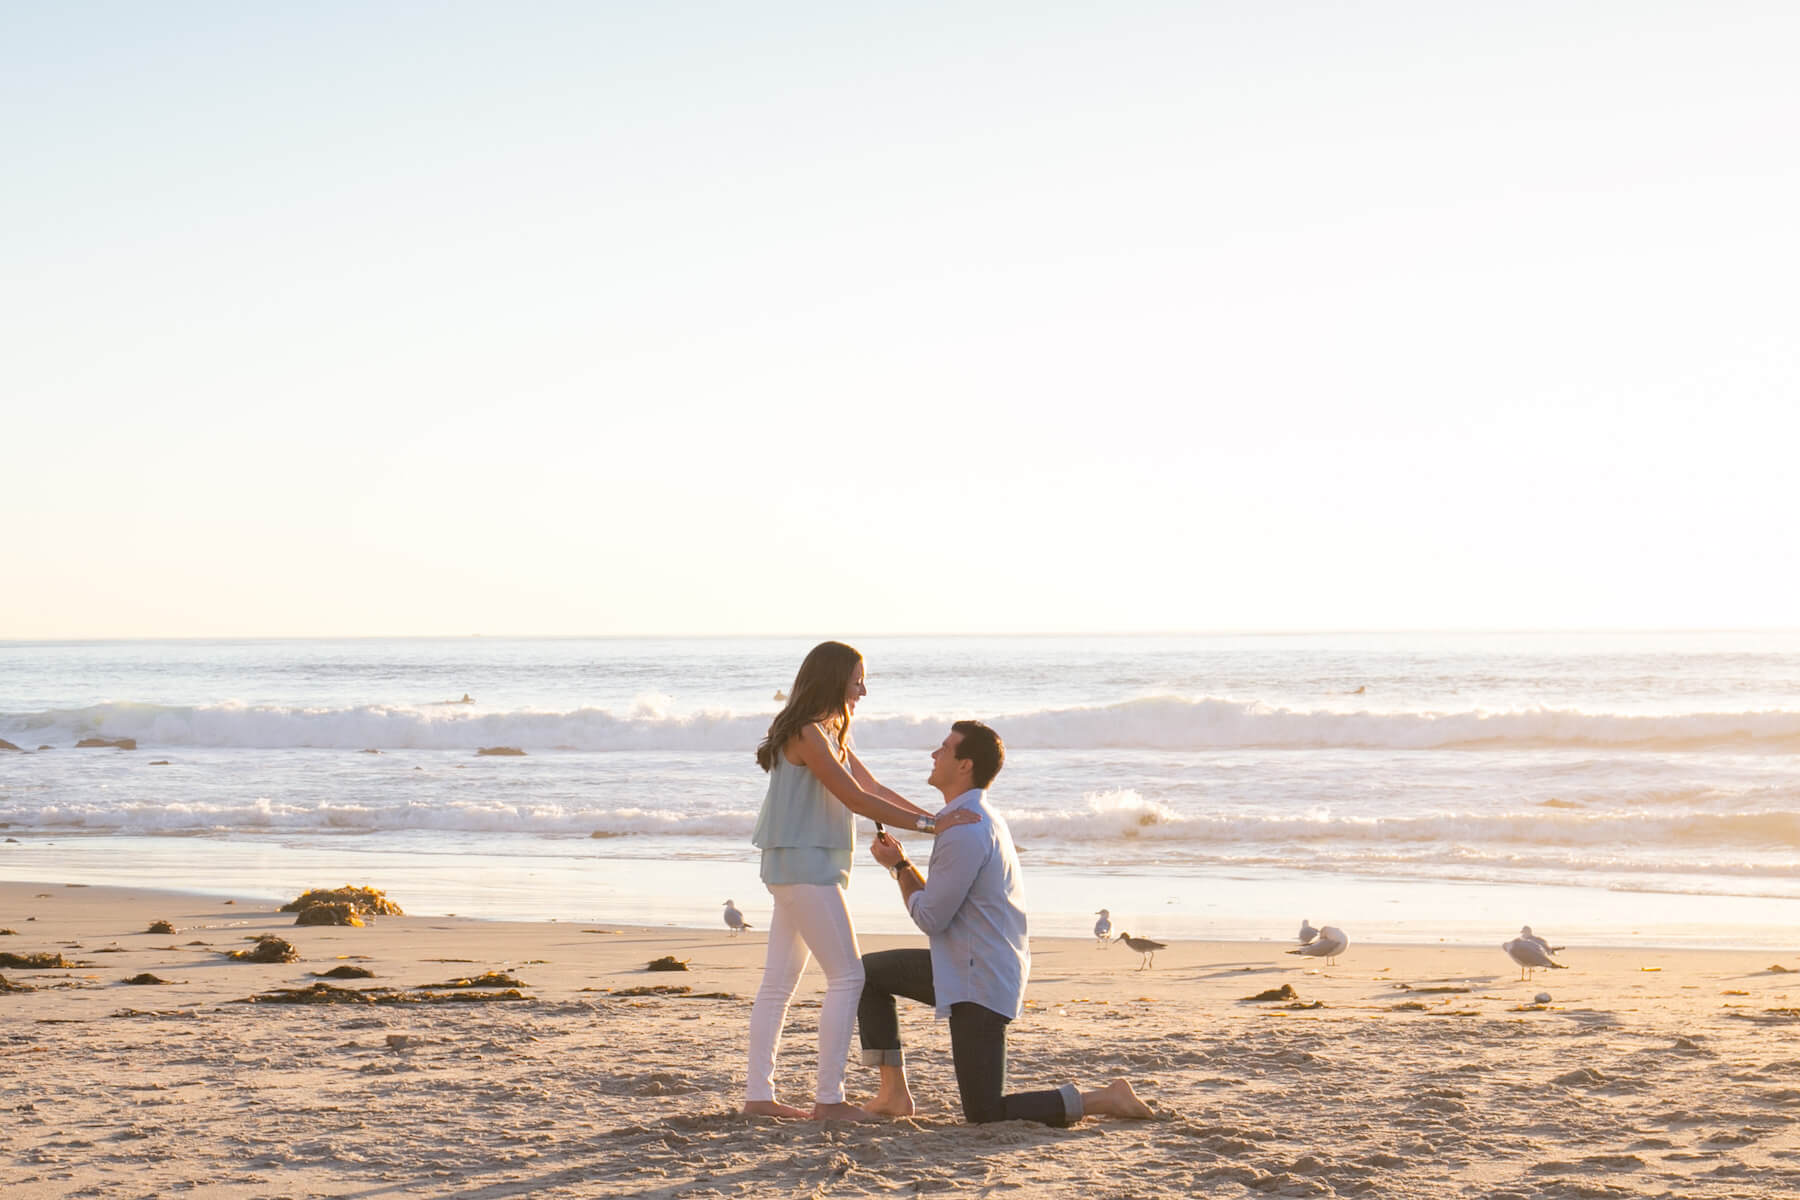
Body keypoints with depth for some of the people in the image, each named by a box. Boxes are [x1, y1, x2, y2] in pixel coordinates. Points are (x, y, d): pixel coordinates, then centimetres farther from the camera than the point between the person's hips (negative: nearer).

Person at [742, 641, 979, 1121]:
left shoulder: (830, 735, 16)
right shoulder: (807, 734, -15)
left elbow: (874, 788, 16)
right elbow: (855, 798, -20)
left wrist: (937, 819, 9)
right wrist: (927, 824, -21)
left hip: (800, 868, 10)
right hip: (804, 865, -10)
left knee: (779, 982, 9)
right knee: (847, 976, -9)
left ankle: (758, 1093, 12)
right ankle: (828, 1097, -7)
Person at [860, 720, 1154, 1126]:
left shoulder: (966, 832, -22)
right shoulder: (979, 818, 10)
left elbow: (929, 918, -16)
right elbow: (943, 905, 16)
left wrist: (900, 867, 0)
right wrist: (902, 862, 5)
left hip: (979, 984, -10)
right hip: (964, 968, 10)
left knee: (985, 1114, -6)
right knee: (868, 973, 15)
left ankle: (1106, 1099, -3)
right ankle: (894, 1093, 13)